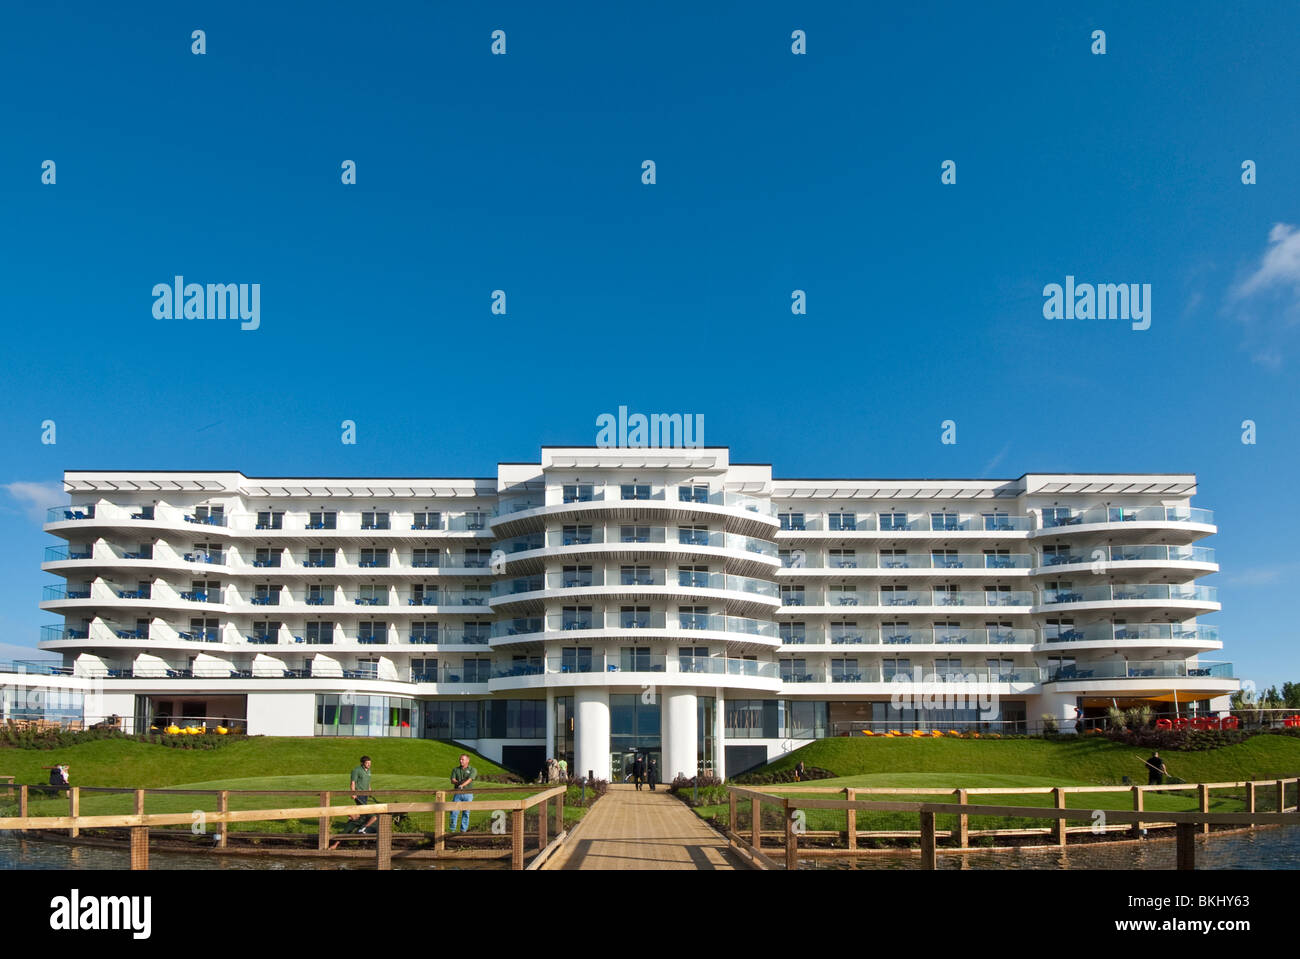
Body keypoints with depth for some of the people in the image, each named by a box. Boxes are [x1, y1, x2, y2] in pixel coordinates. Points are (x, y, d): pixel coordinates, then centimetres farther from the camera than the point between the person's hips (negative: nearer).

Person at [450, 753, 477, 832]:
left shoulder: (472, 770, 1)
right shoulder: (455, 770, 11)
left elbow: (470, 779, -15)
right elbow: (452, 781, 0)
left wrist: (462, 785, -32)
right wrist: (459, 782, -21)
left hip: (468, 794, -2)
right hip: (458, 793, 2)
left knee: (466, 812, 1)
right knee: (454, 811, -6)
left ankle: (463, 830, 8)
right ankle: (452, 830, 1)